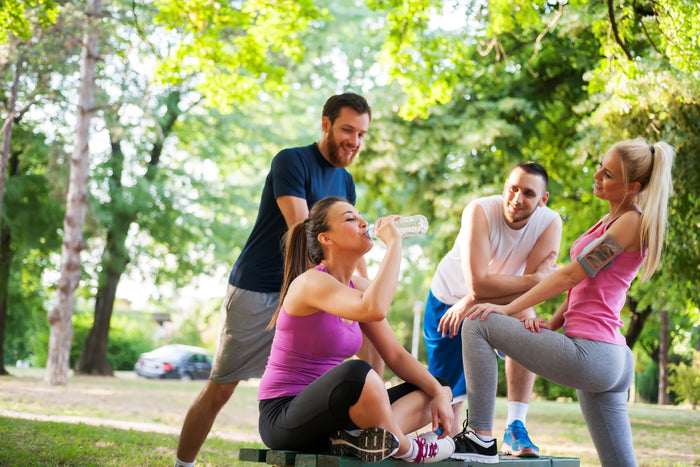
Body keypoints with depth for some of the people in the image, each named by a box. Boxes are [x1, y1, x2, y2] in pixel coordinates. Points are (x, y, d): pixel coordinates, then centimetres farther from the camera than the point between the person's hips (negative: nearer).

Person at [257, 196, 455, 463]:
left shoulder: (358, 287, 10)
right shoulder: (311, 282, -17)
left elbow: (395, 355, 10)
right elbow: (374, 309, -37)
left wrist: (439, 392, -5)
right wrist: (393, 243, -26)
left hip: (327, 413, 9)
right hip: (283, 418, -9)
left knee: (431, 393, 5)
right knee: (357, 372, -38)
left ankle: (362, 438, -20)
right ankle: (405, 449, -13)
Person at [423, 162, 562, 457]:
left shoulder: (550, 223, -21)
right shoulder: (480, 211, -29)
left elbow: (531, 292, -29)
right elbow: (478, 284, -38)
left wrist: (472, 302, -32)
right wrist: (534, 279, -37)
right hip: (450, 300, -2)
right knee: (448, 399, -3)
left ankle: (515, 428, -24)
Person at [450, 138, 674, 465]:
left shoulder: (632, 222, -8)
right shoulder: (609, 220, 20)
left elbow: (572, 275, -11)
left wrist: (508, 309, -10)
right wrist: (552, 324, 3)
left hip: (588, 353, -10)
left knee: (478, 325, -9)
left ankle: (479, 437, -9)